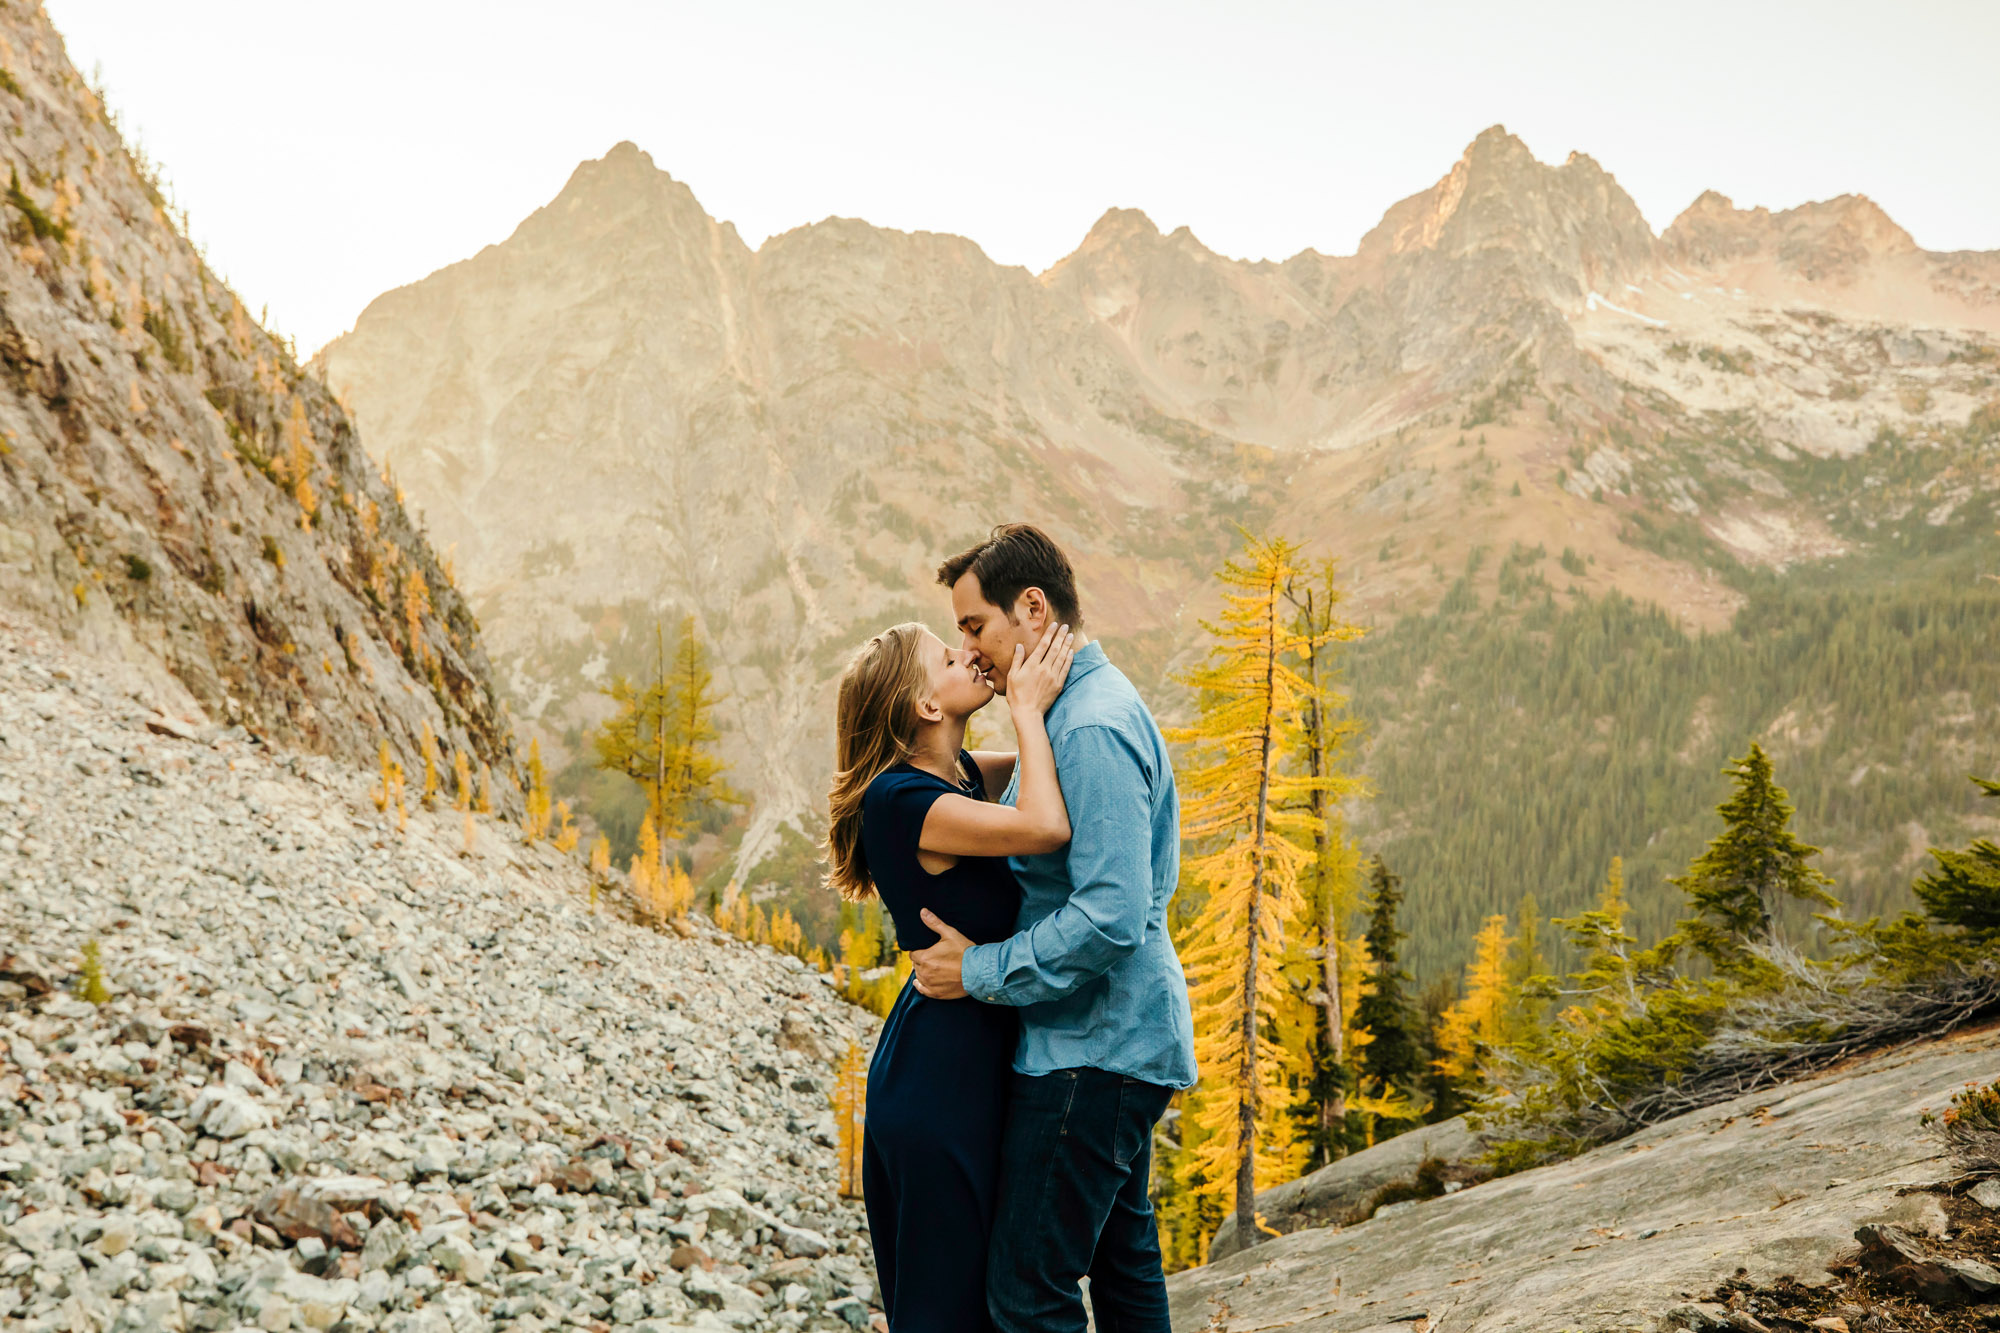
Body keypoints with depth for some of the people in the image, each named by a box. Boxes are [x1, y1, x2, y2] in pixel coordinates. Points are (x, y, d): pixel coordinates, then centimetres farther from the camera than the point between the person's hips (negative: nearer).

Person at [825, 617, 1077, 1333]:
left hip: (967, 1064, 9)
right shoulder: (901, 797, -19)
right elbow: (1046, 827, -31)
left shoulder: (956, 773, 8)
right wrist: (1027, 705, -19)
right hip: (940, 1075, -9)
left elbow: (1046, 761, 25)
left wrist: (1051, 687, 5)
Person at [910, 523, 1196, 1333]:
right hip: (1123, 1036, 11)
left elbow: (1109, 917, -27)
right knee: (1120, 1253, 19)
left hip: (1092, 1048, -11)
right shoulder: (1088, 705, 13)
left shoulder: (1091, 727, -21)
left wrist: (980, 970, -18)